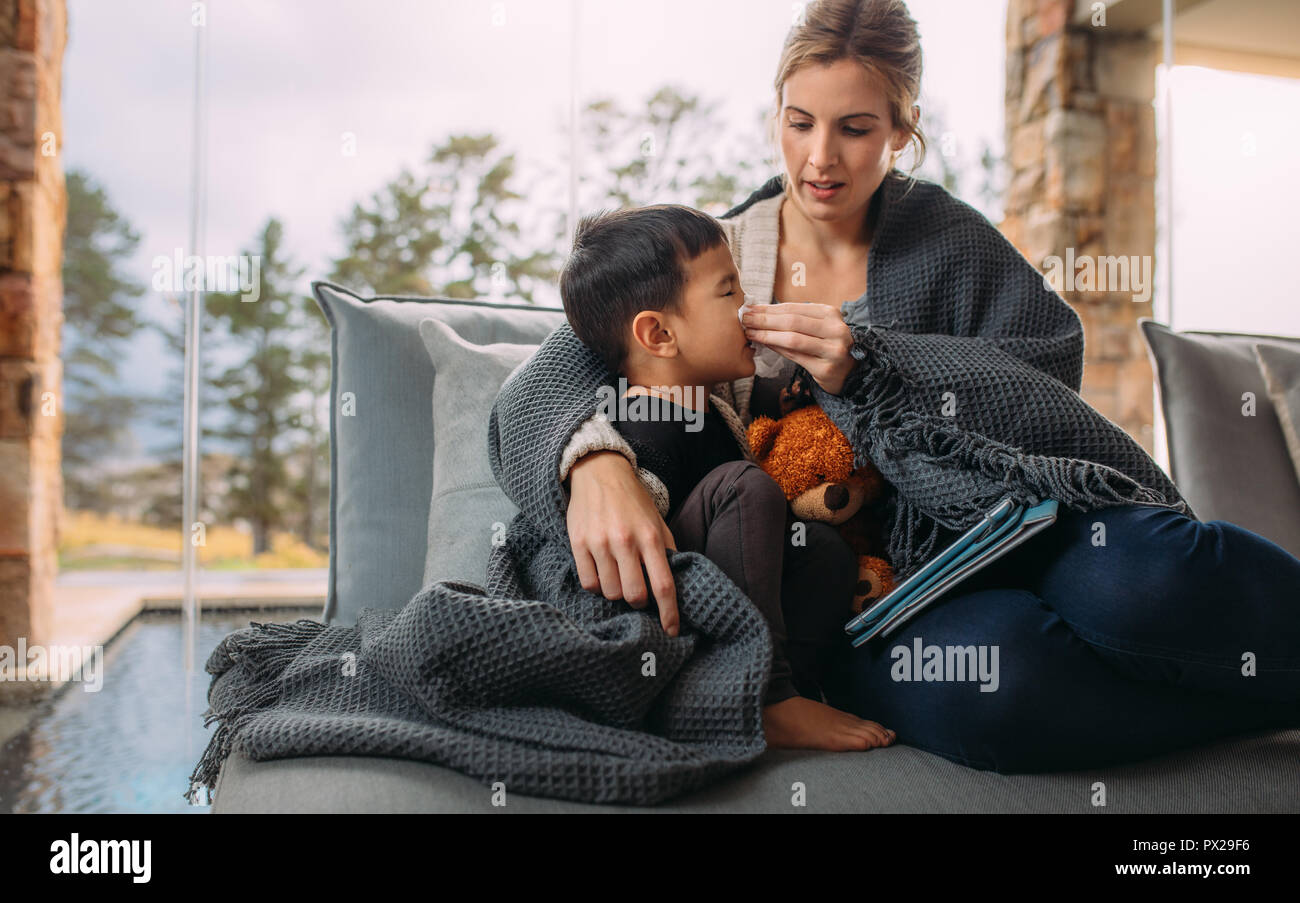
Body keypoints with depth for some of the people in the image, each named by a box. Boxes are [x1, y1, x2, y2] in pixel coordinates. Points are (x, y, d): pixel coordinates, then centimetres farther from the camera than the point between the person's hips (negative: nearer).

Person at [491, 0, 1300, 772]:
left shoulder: (941, 233, 9)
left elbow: (1051, 371, -4)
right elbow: (537, 390, -4)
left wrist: (868, 364, -18)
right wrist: (595, 460, -29)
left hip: (1009, 526, 0)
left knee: (1137, 581, -36)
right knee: (976, 685, -35)